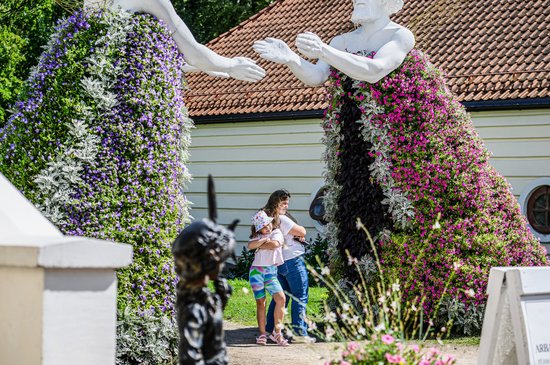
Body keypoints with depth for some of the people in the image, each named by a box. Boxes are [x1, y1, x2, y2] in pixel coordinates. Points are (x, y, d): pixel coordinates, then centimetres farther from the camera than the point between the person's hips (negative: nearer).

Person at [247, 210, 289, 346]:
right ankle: (262, 334, 7)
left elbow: (275, 244, -12)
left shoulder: (277, 233, 10)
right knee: (260, 302, 2)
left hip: (271, 272, -1)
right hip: (256, 271, 1)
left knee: (281, 298, -17)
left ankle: (277, 332, -9)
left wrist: (259, 245, -1)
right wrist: (264, 240, -10)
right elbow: (250, 245, -8)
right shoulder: (257, 236, 14)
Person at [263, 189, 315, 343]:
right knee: (300, 297, -3)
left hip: (279, 264, 9)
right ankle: (299, 332, -4)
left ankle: (270, 329, 16)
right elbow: (302, 231, -11)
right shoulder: (281, 219, -16)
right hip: (293, 261, -9)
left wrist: (297, 236, 1)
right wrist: (299, 233, 10)